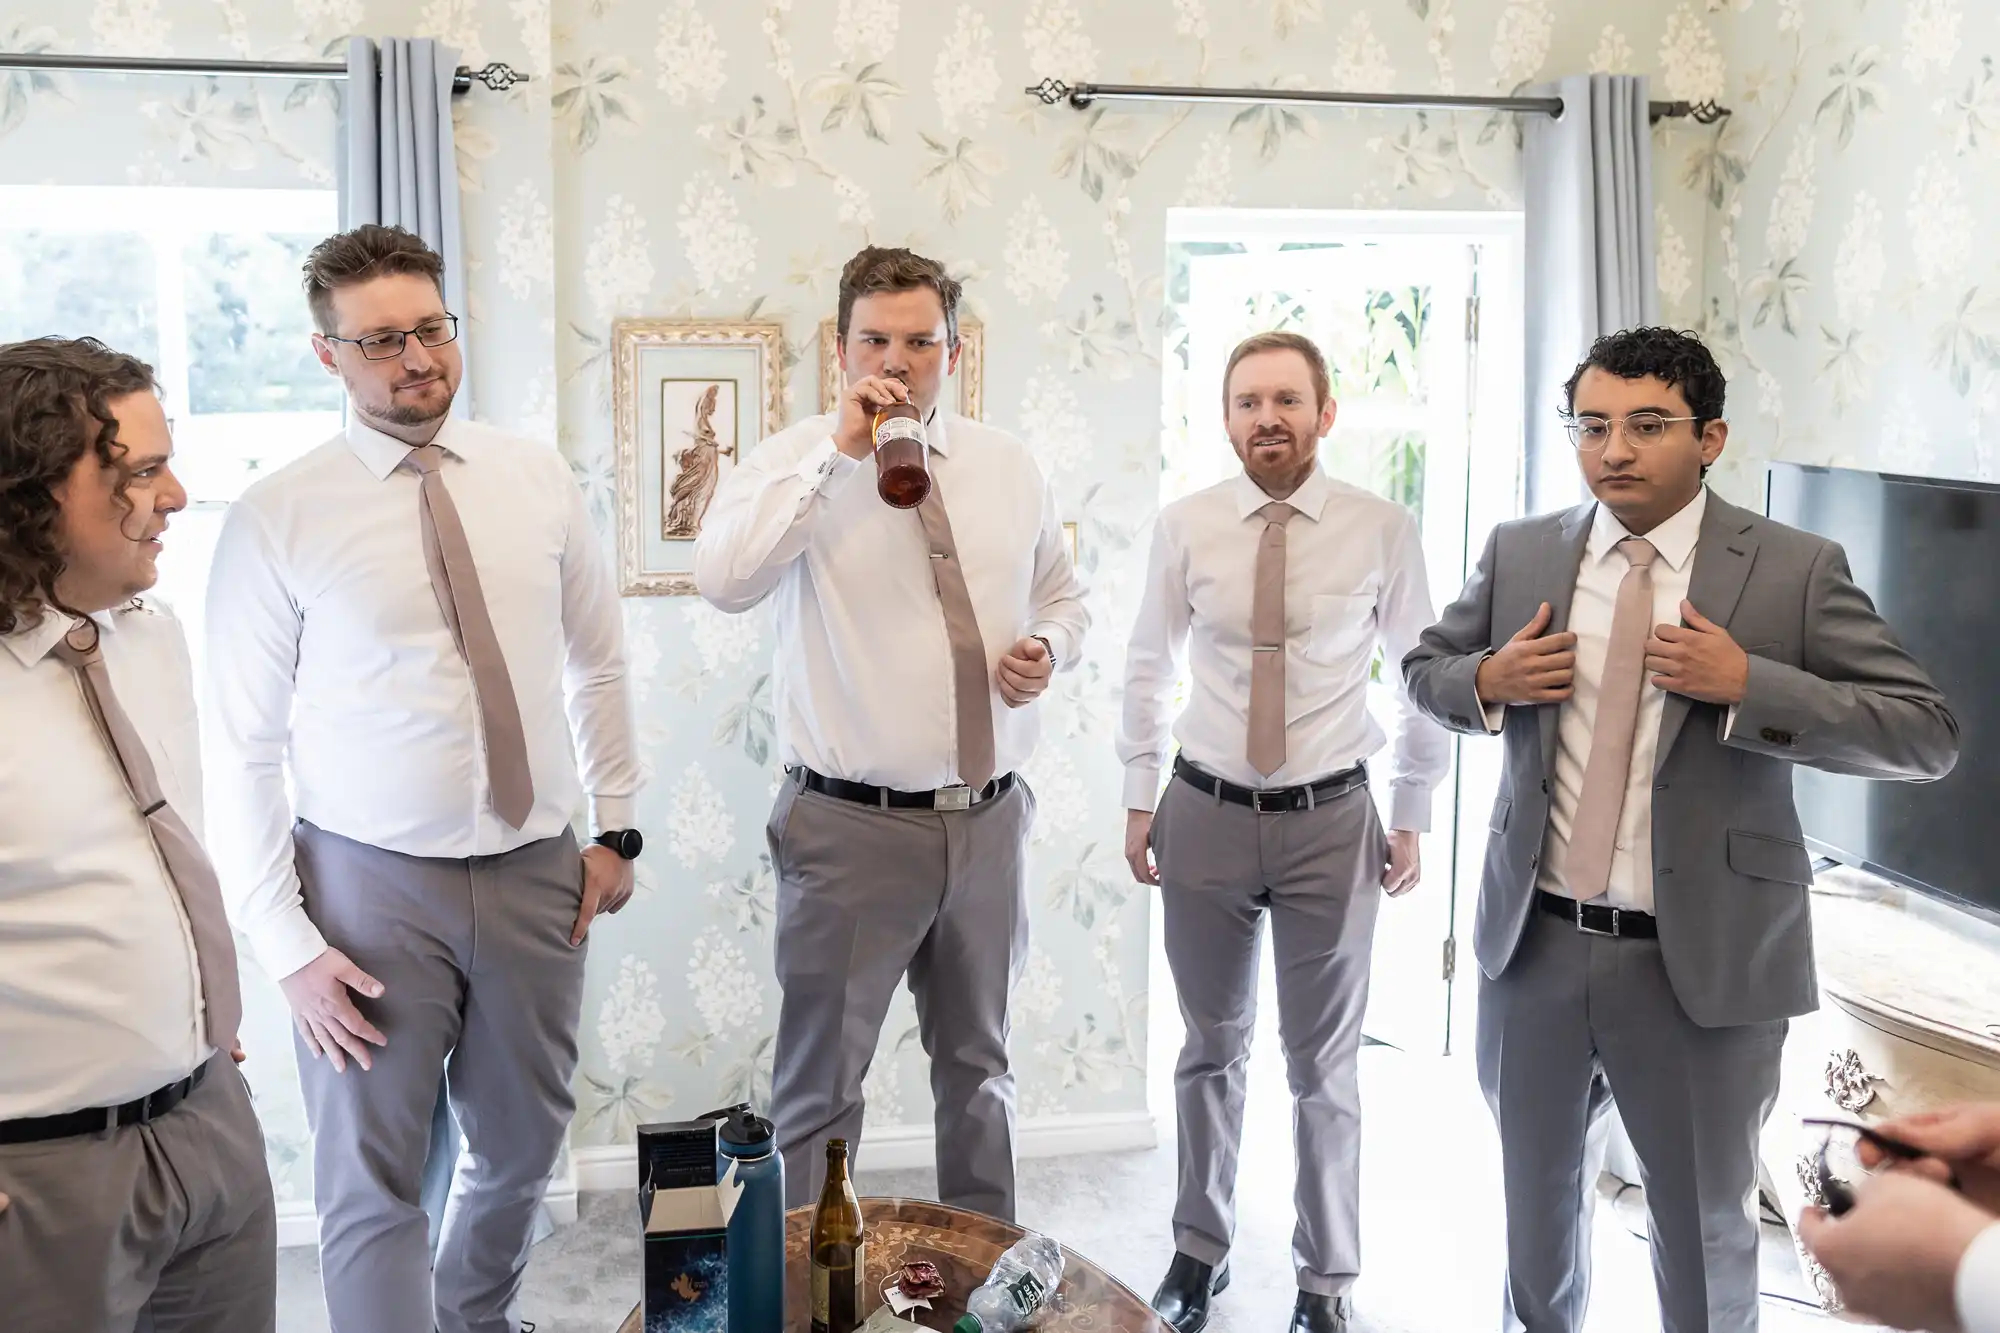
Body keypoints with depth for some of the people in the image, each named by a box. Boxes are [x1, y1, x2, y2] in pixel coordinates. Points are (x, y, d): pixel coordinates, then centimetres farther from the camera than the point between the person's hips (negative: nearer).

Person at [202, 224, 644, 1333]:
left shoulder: (536, 479, 2)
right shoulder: (275, 520, -9)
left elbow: (596, 663, 11)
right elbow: (243, 749, -7)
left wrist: (615, 825, 7)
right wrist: (286, 944, -9)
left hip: (535, 871, 4)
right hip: (371, 882, -4)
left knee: (522, 1147, 19)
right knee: (371, 1182, 3)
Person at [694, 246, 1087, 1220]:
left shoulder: (1009, 467, 7)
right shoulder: (794, 463, -7)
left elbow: (1061, 599, 20)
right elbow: (723, 580, -26)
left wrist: (1048, 648, -3)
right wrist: (840, 451, -25)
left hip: (989, 819, 5)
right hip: (851, 825, -4)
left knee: (979, 1066, 20)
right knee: (821, 1083, 5)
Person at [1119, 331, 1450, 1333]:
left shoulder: (1383, 531, -7)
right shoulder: (1184, 527, -4)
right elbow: (1149, 668, 7)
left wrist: (1412, 815, 5)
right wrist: (1139, 799, 8)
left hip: (1332, 822, -1)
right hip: (1205, 815, 1)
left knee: (1325, 1065, 11)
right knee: (1211, 1051, 16)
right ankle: (1200, 1249, 36)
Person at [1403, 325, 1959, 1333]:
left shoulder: (1796, 570, -8)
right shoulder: (1520, 552, 1)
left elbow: (1927, 734, -11)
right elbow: (1423, 669, 13)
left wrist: (1747, 685, -23)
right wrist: (1487, 683, -9)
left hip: (1702, 960, -3)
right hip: (1534, 946, 3)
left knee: (1707, 1232, 15)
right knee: (1535, 1195, 24)